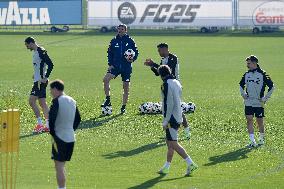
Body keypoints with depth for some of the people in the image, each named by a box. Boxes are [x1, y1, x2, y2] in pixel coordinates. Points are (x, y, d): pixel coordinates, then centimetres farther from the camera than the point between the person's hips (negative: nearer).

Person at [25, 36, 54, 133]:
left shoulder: (41, 52, -15)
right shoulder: (35, 52, 15)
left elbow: (50, 65, -20)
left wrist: (45, 77, -20)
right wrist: (36, 74, 12)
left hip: (40, 81, -10)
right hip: (38, 81, 10)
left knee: (31, 101, -12)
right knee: (42, 102, 10)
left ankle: (40, 124, -11)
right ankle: (48, 125, 11)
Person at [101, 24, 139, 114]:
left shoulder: (130, 41, 0)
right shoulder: (114, 41, 6)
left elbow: (136, 52, 4)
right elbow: (110, 53, 12)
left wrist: (132, 59, -15)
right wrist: (110, 64, 1)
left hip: (126, 67, -1)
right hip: (115, 66, 1)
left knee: (126, 87, 2)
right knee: (105, 79, -21)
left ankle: (124, 107, 14)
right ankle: (108, 100, -13)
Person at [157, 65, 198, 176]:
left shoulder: (166, 85, -15)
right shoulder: (176, 83, 12)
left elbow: (168, 104, -20)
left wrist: (165, 121, -16)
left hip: (171, 118, -9)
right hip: (178, 117, 9)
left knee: (173, 144, -9)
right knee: (169, 142, 16)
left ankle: (190, 164, -16)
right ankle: (166, 167, 21)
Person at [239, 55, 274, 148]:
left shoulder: (262, 74, -9)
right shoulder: (247, 74, 6)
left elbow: (271, 86, -5)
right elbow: (241, 85, 23)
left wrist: (265, 98, -8)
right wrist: (243, 94, 7)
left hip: (259, 103, -4)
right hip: (248, 102, 4)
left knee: (260, 121, 5)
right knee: (249, 120, -7)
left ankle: (261, 139, 25)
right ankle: (252, 142, -8)